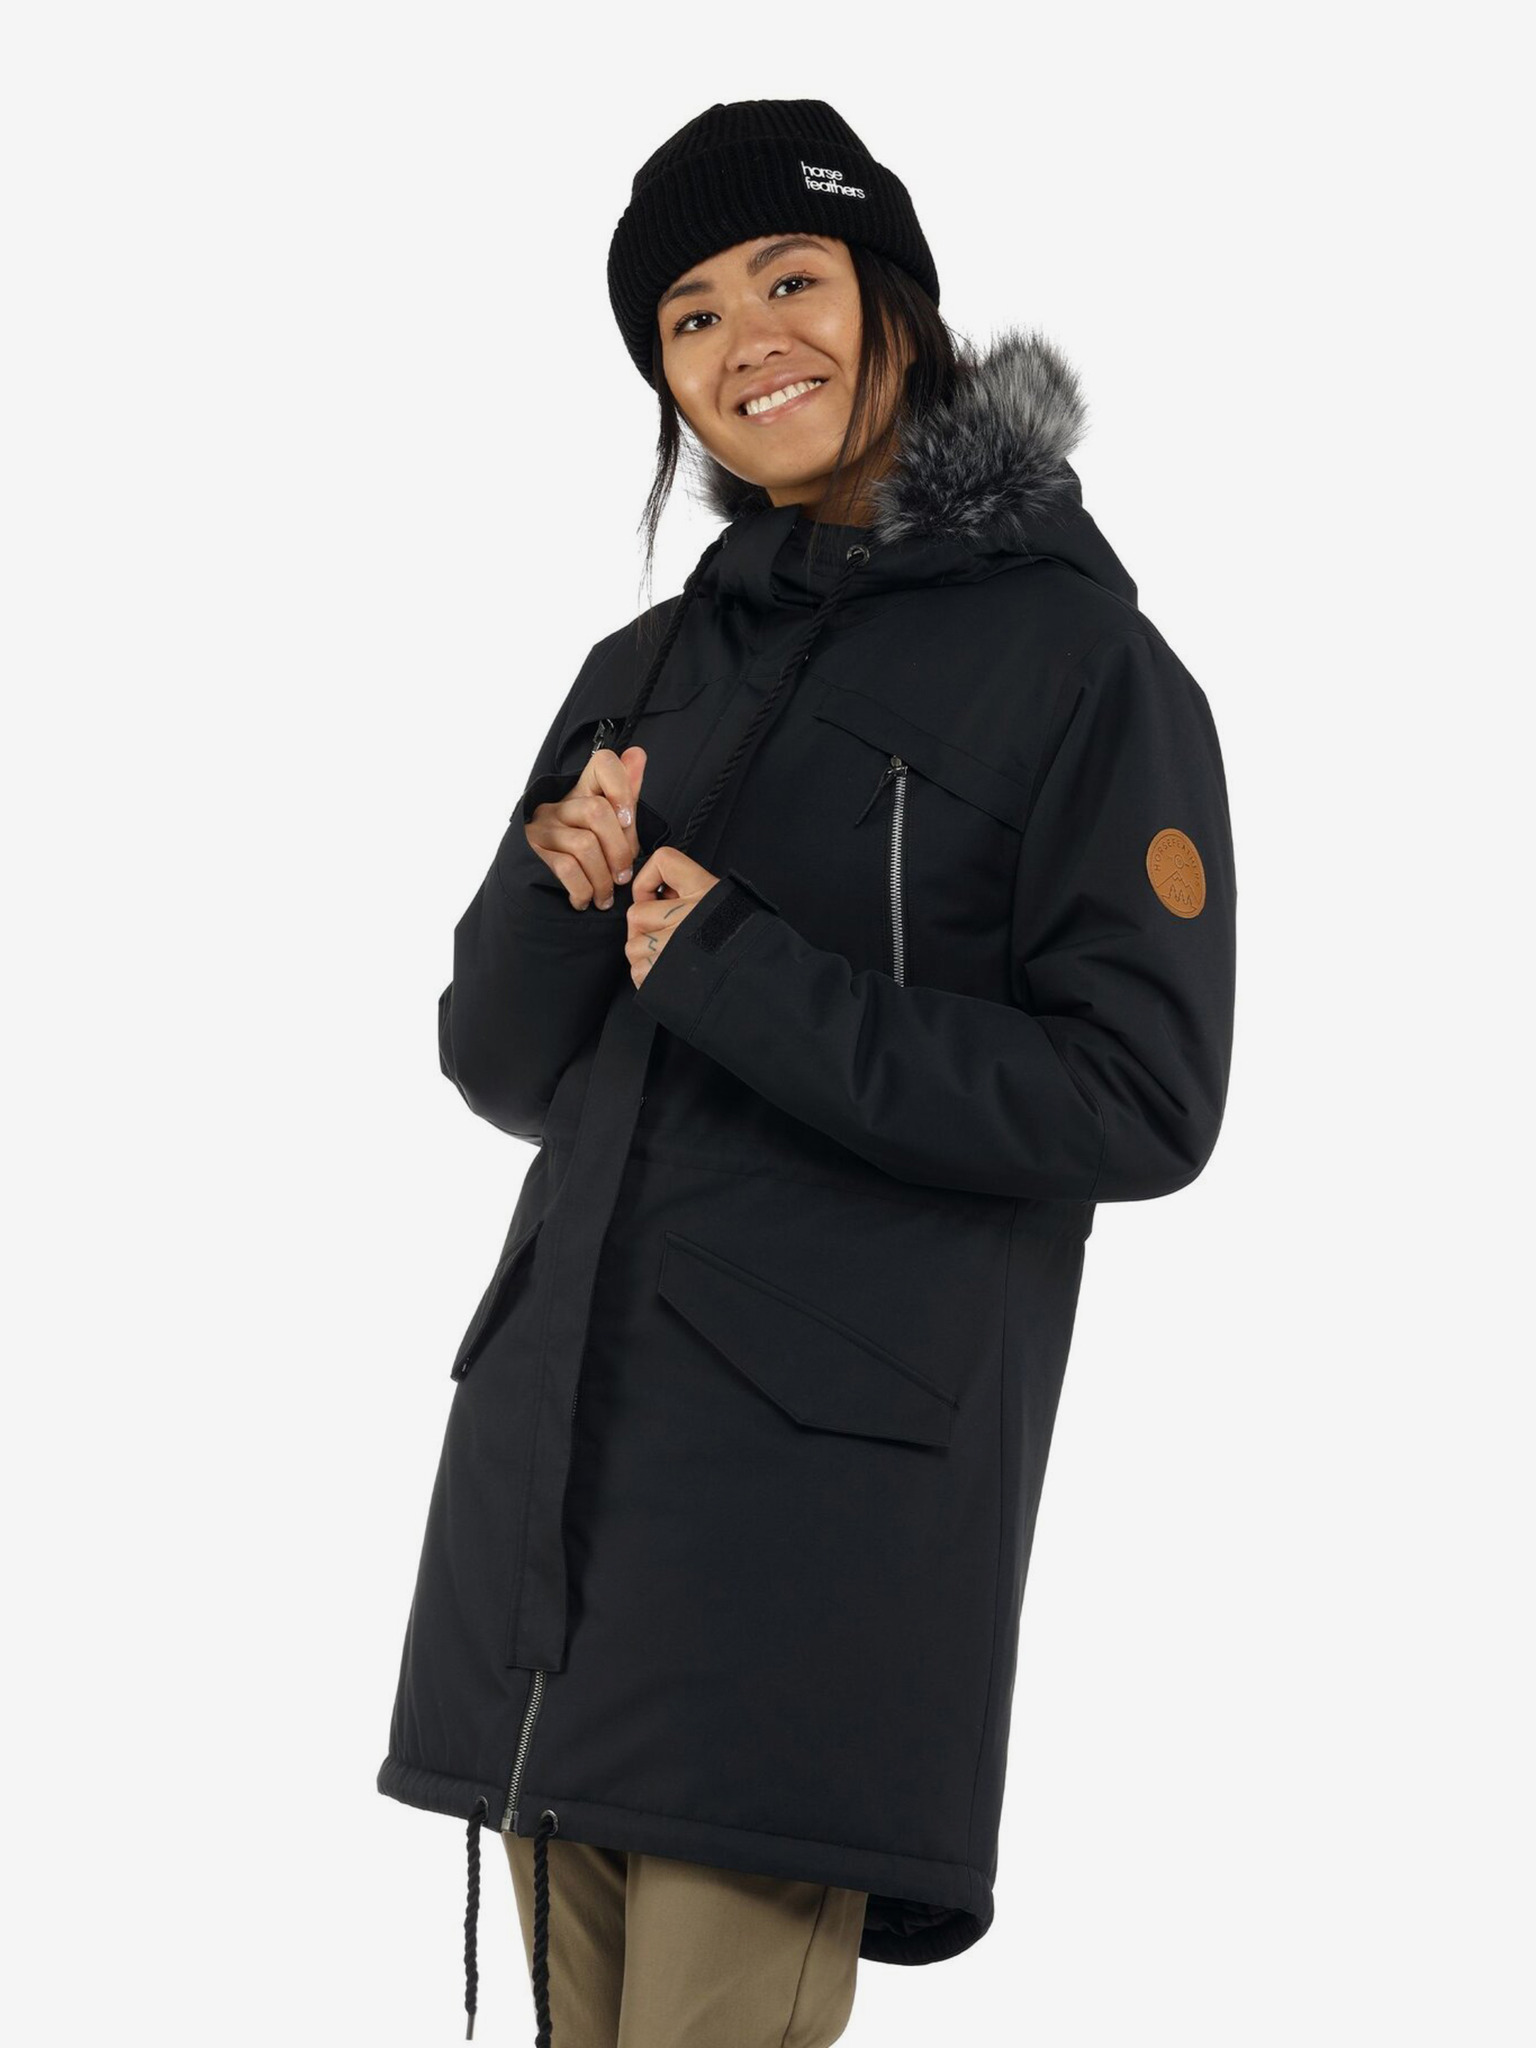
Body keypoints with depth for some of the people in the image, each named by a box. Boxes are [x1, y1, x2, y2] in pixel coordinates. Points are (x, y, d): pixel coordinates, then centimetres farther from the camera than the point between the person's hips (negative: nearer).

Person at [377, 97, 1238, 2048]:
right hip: (552, 1449, 6)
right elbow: (507, 1072, 16)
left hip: (833, 1480, -6)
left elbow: (1140, 1102, -10)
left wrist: (740, 977, -12)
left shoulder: (1079, 666, -2)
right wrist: (555, 895, -6)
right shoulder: (650, 673, 16)